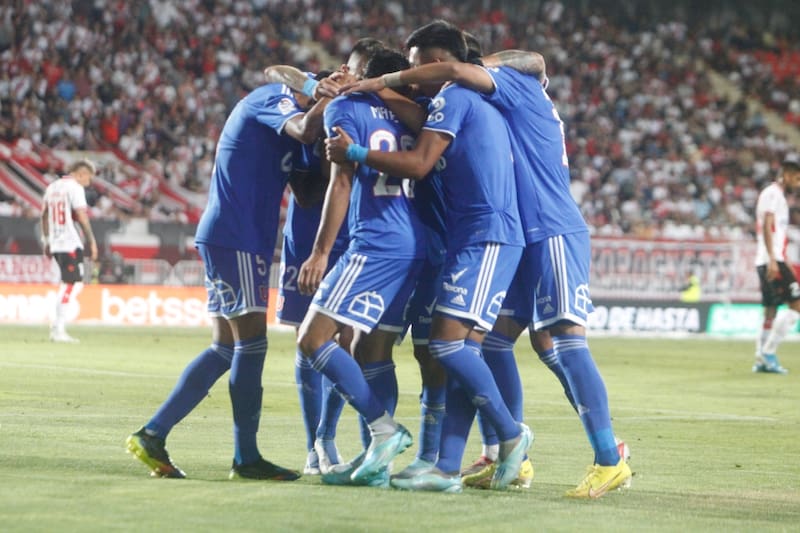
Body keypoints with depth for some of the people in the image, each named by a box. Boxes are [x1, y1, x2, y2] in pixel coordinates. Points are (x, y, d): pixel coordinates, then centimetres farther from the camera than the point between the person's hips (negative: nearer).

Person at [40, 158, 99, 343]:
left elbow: (44, 215, 21)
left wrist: (46, 242, 26)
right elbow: (81, 216, -16)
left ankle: (57, 327, 9)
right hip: (70, 244, -9)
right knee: (69, 285, -6)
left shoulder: (52, 187, 17)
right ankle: (58, 330, -9)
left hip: (55, 243, 9)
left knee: (76, 283, 15)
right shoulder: (75, 187, -8)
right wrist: (92, 241, -13)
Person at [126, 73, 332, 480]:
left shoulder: (266, 102, 23)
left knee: (225, 348, 11)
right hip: (235, 237, -10)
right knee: (251, 344, -6)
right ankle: (246, 458, -2)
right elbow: (305, 130, -29)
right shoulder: (276, 97, -6)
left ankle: (152, 435, 10)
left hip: (223, 236, 10)